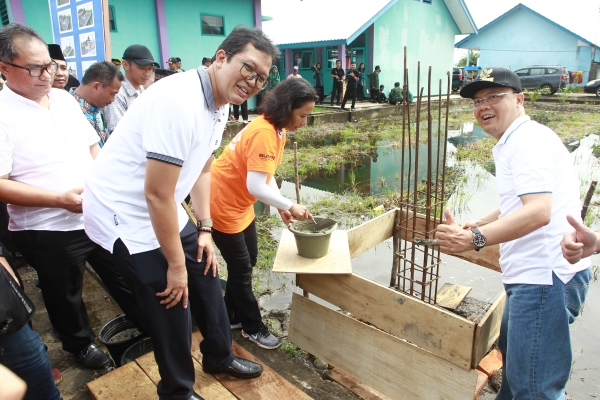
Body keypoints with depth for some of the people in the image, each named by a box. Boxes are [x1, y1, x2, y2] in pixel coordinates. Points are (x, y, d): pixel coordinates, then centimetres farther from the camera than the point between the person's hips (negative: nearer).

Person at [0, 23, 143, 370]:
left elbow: (92, 145, 13)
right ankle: (81, 343, 42)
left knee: (123, 274, 20)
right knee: (66, 295, 17)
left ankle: (145, 321, 42)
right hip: (48, 231, -5)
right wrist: (61, 199, -25)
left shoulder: (64, 98, 4)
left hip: (100, 214, 6)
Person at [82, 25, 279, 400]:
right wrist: (175, 265, -17)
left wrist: (205, 229, 8)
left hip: (164, 211, 9)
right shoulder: (179, 102, -29)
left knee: (205, 277, 16)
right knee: (172, 304, -1)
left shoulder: (220, 105, 1)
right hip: (125, 215, -9)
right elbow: (157, 194, -28)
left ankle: (220, 356, 40)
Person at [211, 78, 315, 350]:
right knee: (241, 268, 4)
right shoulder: (263, 133, -28)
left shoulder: (277, 130, 3)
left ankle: (231, 316, 36)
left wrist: (282, 207, -1)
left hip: (240, 203, 10)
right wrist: (289, 206, -22)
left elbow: (266, 175, 8)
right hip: (223, 203, -9)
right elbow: (256, 186, -34)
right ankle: (252, 327, 24)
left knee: (247, 261, 18)